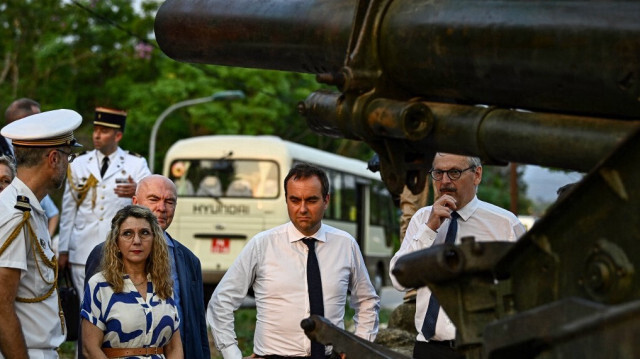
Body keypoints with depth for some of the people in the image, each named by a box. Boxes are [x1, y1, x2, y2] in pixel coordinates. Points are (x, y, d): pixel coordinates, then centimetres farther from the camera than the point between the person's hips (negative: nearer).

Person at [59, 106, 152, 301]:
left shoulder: (136, 164, 7)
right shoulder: (79, 164, 11)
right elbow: (68, 210, 10)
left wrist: (137, 192, -29)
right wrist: (63, 250, 7)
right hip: (84, 254, 2)